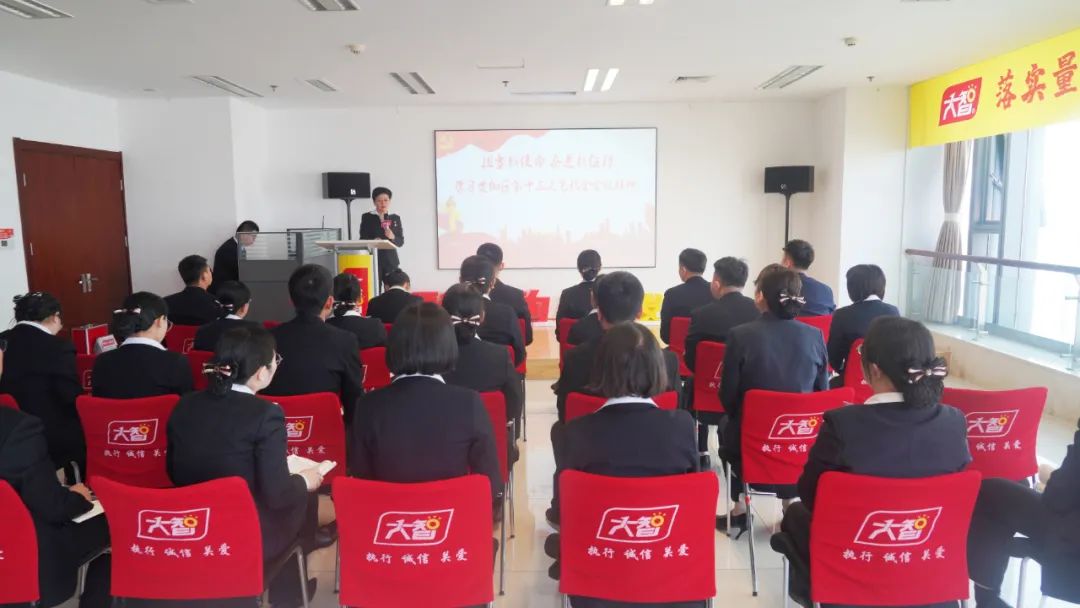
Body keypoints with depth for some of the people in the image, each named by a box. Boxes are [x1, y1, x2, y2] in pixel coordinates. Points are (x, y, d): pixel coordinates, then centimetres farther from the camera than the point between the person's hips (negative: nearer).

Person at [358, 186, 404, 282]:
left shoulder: (396, 218, 11)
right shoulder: (367, 217, 7)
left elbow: (401, 242, 9)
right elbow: (363, 240, 3)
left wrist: (393, 237, -12)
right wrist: (373, 241, -17)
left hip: (391, 260, 2)